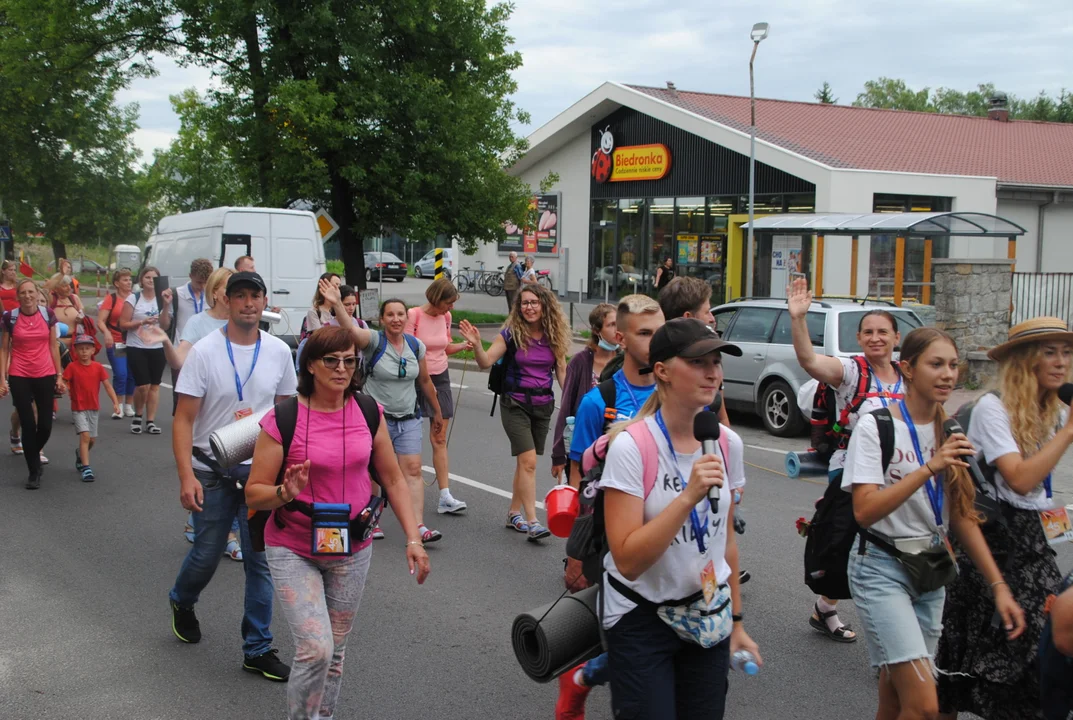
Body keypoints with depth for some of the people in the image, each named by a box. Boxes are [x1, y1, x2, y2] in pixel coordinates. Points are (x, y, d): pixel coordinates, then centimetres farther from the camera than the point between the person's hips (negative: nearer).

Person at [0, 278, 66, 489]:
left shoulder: (48, 314, 0)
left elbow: (53, 346, 6)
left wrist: (59, 376, 4)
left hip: (45, 375, 2)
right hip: (19, 377, -1)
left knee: (45, 425, 2)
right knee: (28, 425, -2)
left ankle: (34, 454, 34)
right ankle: (34, 472, 10)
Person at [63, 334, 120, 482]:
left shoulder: (98, 367, -2)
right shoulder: (72, 367, -8)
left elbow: (107, 385, -4)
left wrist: (115, 402, -12)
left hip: (93, 408, 4)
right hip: (78, 407, -4)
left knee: (92, 440, 12)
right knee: (85, 435, -17)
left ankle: (80, 454, 44)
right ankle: (85, 468, -14)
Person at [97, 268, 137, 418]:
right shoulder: (111, 299, 0)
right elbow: (100, 321, -4)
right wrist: (106, 333, -23)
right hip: (116, 344, -3)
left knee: (132, 374, 4)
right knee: (120, 374, -10)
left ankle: (129, 405, 18)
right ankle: (119, 407, 2)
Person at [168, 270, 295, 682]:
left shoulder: (279, 352, 0)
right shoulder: (204, 352, -10)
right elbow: (183, 420, -11)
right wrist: (186, 476, -20)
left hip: (261, 472, 2)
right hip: (212, 473, -2)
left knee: (261, 561, 3)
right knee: (206, 555, 10)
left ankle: (258, 650, 14)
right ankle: (182, 603, 44)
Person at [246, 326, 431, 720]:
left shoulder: (367, 412, -3)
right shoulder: (284, 419, -14)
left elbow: (393, 479, 5)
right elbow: (253, 494, -10)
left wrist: (413, 539, -2)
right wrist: (286, 493, -31)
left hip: (352, 551, 4)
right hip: (293, 551, -4)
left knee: (335, 651, 14)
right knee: (315, 649, -15)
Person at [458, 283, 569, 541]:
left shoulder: (554, 336, 2)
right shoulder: (511, 334, -7)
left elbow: (561, 370, 7)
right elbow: (486, 362, -12)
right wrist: (476, 345, -30)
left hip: (543, 403, 4)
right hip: (515, 403, -4)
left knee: (525, 462, 12)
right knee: (528, 461, -12)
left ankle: (514, 514, 26)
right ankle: (532, 522, -11)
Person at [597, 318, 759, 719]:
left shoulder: (727, 444, -2)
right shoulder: (630, 447, -18)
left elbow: (726, 539, 9)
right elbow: (627, 559, -24)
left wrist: (736, 620, 13)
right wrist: (688, 497, -31)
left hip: (709, 616, 5)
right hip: (642, 620, -5)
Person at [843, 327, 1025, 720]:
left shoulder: (950, 432, 8)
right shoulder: (875, 427, -12)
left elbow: (963, 517, 10)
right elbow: (864, 511, -22)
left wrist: (998, 585, 3)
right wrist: (929, 468, -28)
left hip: (931, 574, 6)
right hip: (882, 569, -6)